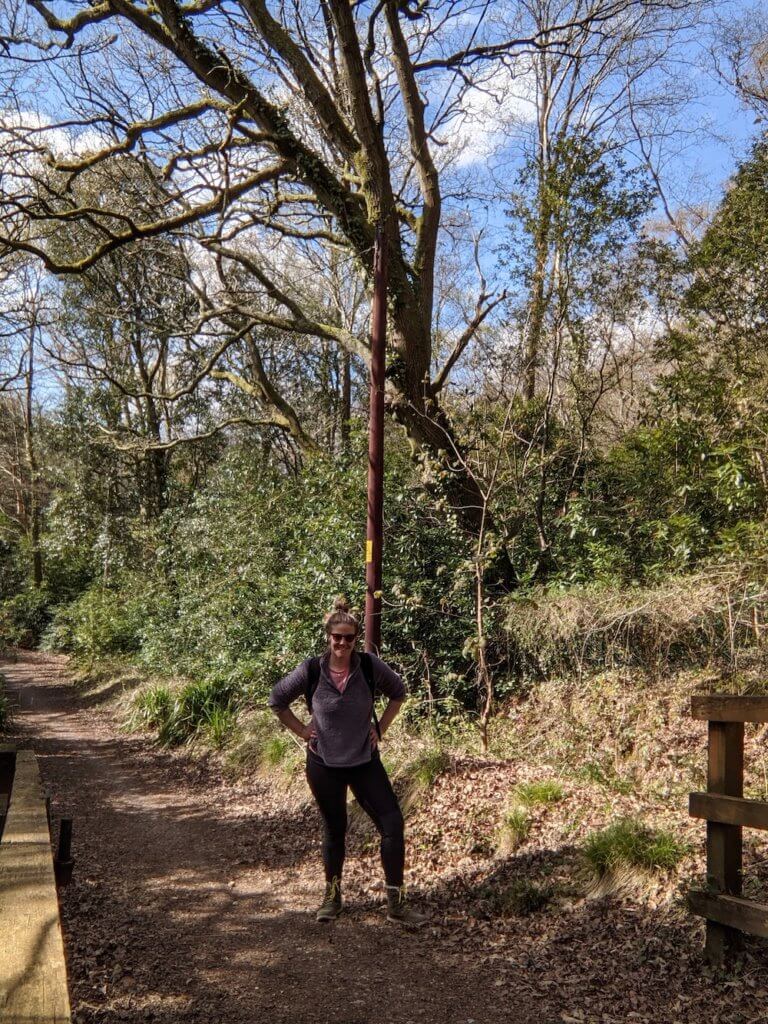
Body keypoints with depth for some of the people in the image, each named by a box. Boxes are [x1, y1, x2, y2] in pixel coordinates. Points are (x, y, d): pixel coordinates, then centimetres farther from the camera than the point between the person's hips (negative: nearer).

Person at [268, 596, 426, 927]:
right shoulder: (310, 671, -12)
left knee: (393, 824, -7)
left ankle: (396, 903, 5)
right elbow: (277, 700, 4)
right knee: (334, 831, 12)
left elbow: (398, 692, 9)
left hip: (365, 761, 1)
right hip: (324, 764, -1)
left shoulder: (370, 667, -10)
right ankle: (332, 896, 35)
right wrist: (302, 730, -2)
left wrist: (381, 728, 2)